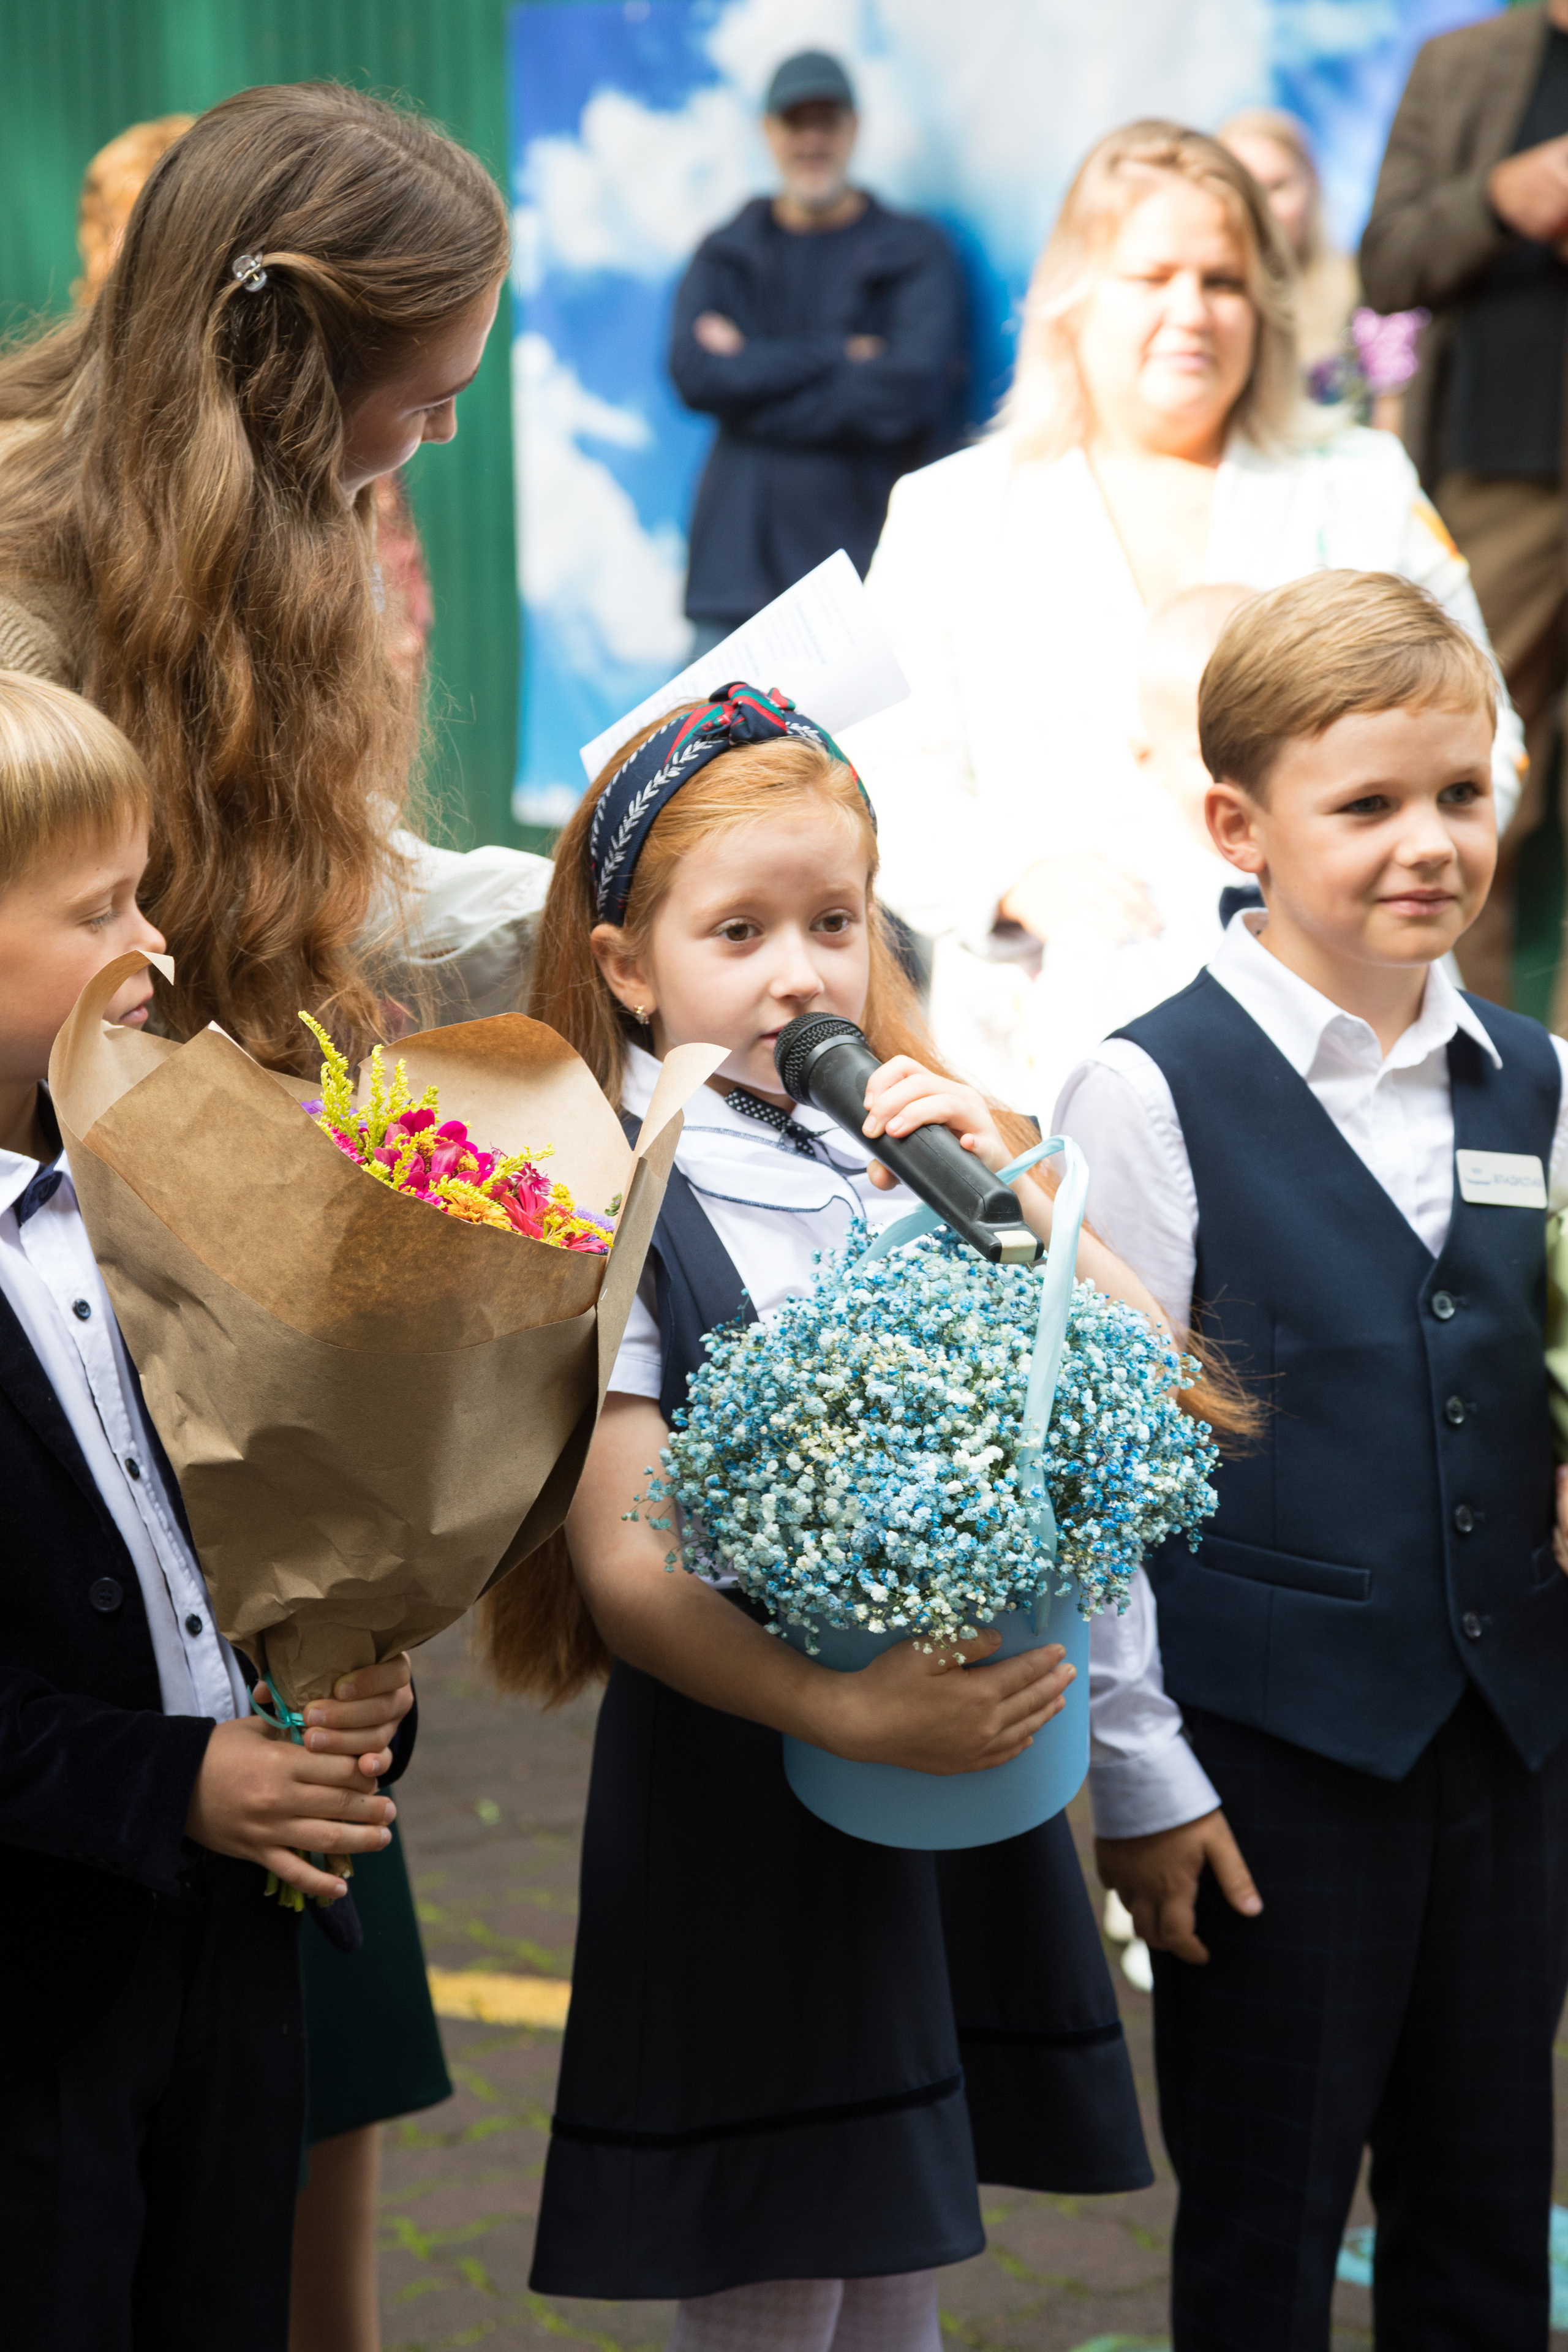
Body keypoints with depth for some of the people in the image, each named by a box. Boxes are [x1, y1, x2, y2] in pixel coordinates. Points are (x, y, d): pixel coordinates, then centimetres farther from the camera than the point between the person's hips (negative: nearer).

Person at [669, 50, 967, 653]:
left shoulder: (916, 253, 6)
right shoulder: (725, 256, 16)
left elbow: (910, 393, -9)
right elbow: (693, 374, -2)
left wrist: (756, 372, -4)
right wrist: (838, 356, -9)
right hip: (740, 568, 3)